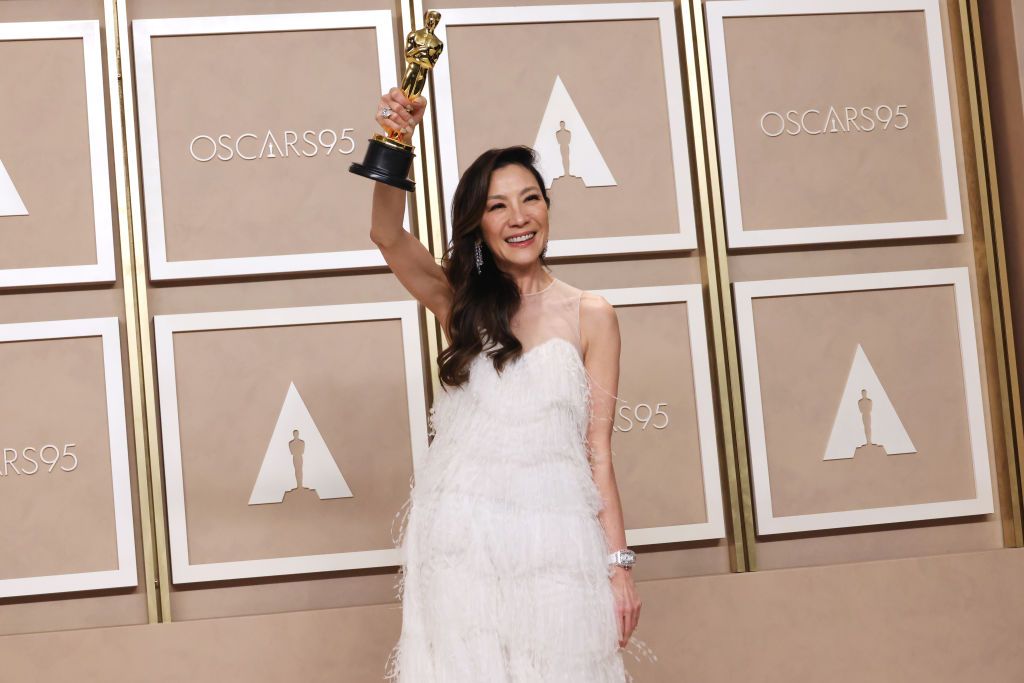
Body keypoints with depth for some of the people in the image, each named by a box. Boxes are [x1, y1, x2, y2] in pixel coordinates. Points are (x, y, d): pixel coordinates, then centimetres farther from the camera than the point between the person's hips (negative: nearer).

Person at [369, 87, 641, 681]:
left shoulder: (591, 317, 3)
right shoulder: (461, 304, 7)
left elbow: (598, 449, 1)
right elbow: (388, 235, -9)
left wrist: (619, 563, -3)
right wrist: (397, 142, -22)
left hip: (555, 539, -1)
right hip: (462, 540, 1)